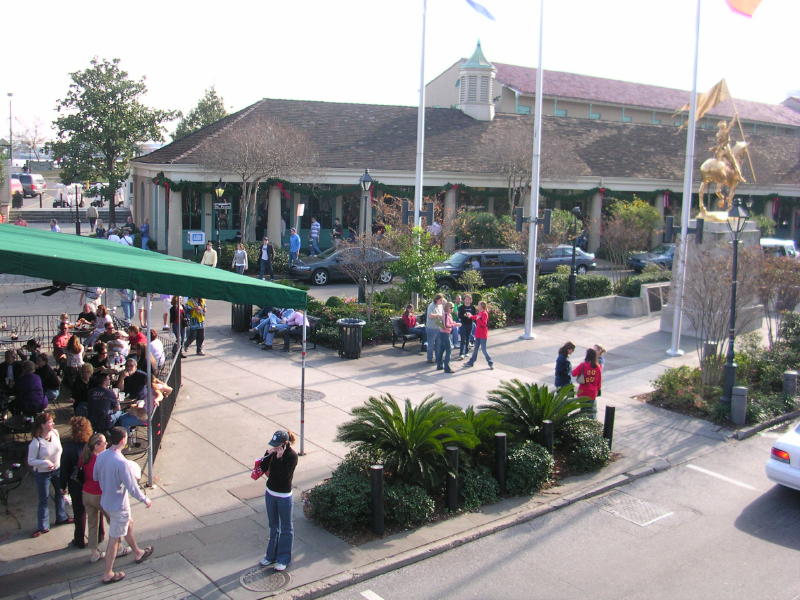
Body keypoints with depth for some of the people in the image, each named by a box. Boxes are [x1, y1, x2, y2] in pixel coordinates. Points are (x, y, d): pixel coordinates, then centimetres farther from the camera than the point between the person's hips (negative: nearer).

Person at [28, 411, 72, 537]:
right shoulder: (36, 442, -26)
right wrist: (45, 463, -33)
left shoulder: (55, 433, -11)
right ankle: (43, 527, 21)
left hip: (57, 470, 5)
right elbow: (30, 461, -19)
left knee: (60, 493, 20)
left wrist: (61, 463, 6)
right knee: (44, 500, 6)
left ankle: (61, 517, 41)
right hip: (42, 474, -5)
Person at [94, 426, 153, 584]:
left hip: (105, 501, 8)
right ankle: (108, 574, 20)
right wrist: (145, 500, -8)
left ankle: (138, 553, 46)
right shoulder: (121, 462, -31)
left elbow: (95, 477, 8)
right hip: (118, 505, -8)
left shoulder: (101, 456, -7)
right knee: (114, 539, 7)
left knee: (128, 524, 28)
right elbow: (132, 487, -24)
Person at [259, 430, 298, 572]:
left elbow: (284, 475, -28)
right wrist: (268, 454, -15)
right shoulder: (274, 451, -3)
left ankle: (284, 559, 21)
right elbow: (263, 468, -2)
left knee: (286, 528, 9)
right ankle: (271, 556, 33)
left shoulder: (292, 455, -21)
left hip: (284, 496, -6)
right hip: (270, 493, 7)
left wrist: (279, 458, -29)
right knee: (273, 527, 20)